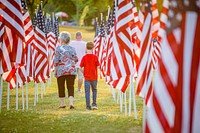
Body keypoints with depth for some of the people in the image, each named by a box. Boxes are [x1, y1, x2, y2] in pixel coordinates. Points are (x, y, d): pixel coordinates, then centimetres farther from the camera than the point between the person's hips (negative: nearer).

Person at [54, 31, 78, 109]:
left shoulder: (58, 48, -5)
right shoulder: (72, 49, 6)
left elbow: (56, 61, -6)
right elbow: (76, 60, 8)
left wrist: (55, 71, 1)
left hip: (61, 70, -3)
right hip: (71, 70, 3)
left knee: (61, 87, 10)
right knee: (71, 87, 2)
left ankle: (62, 103, 15)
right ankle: (71, 102, -12)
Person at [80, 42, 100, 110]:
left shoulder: (84, 57, -5)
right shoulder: (95, 57, -5)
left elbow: (82, 68, -5)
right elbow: (97, 67, -3)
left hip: (87, 77, -1)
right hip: (94, 77, 1)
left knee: (87, 92, 3)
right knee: (94, 90, 18)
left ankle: (88, 106, 2)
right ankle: (94, 104, 12)